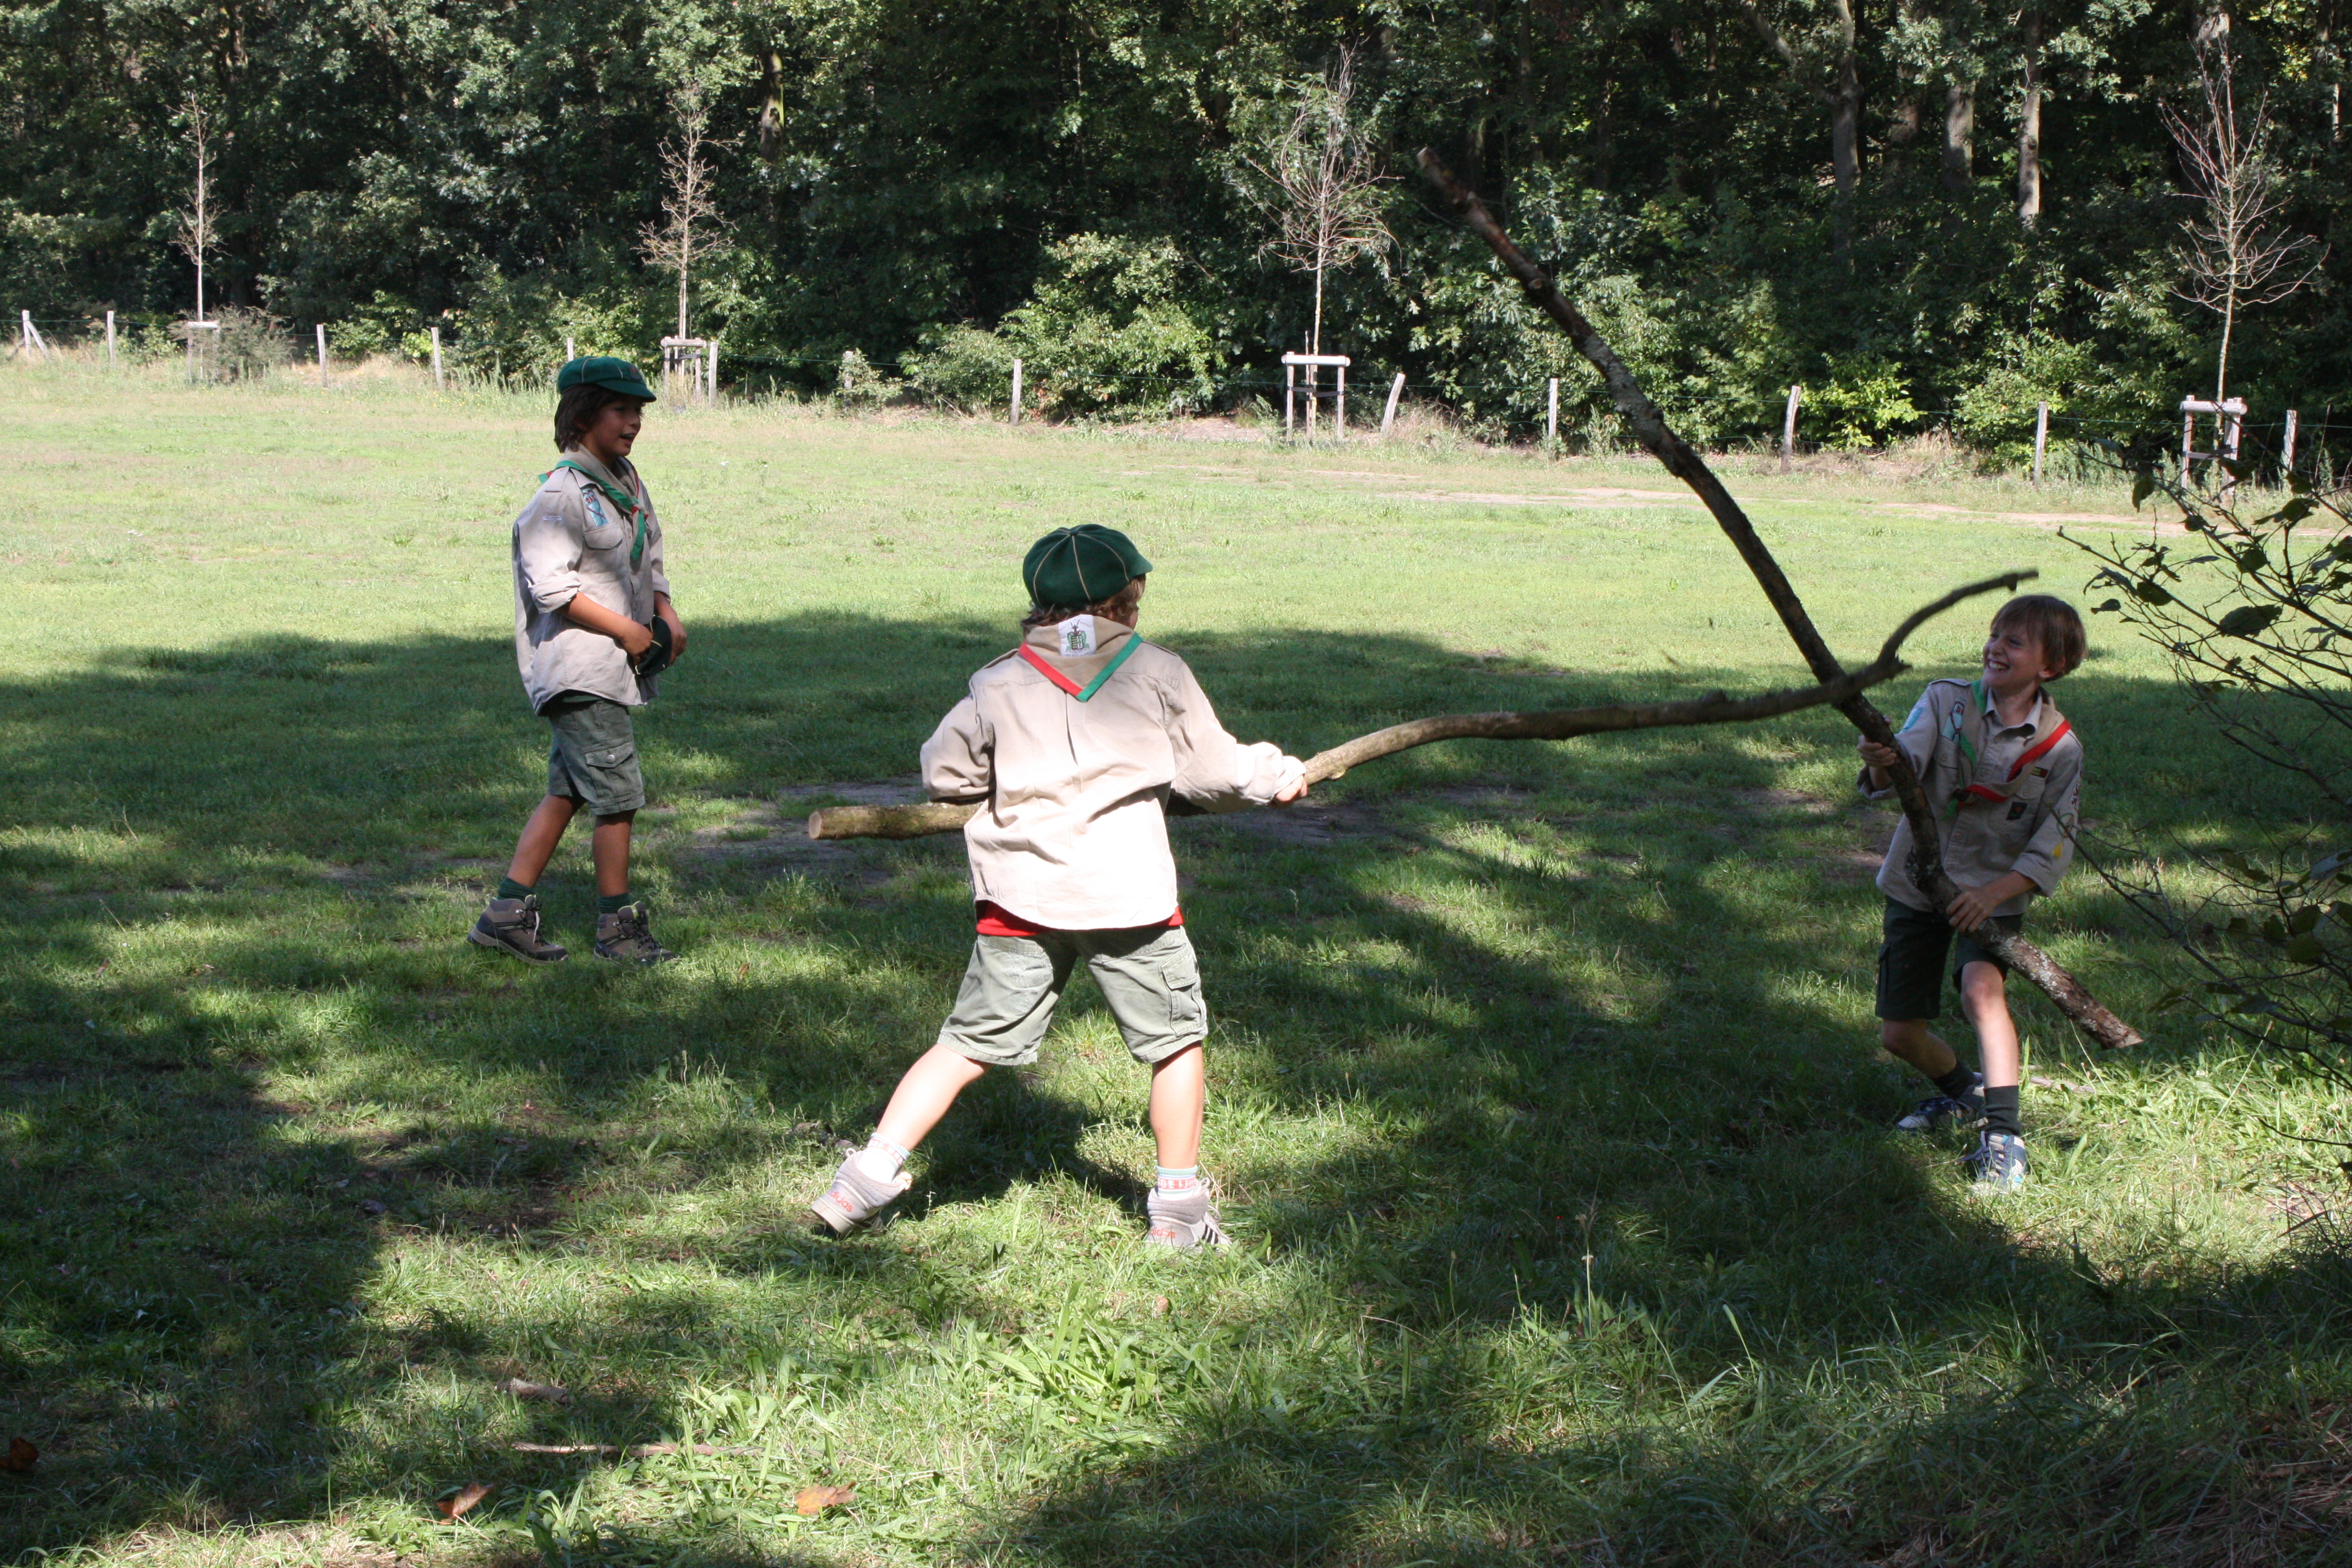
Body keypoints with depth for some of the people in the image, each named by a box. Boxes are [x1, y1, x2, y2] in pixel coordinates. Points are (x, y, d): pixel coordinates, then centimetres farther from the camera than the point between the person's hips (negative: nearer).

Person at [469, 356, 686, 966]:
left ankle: (507, 914, 17)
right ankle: (618, 926, 6)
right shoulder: (563, 494, -14)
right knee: (618, 795, -6)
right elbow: (550, 586, -20)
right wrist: (625, 629, -17)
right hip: (580, 670, -9)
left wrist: (665, 612, 6)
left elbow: (647, 558, 24)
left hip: (614, 665, 9)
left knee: (567, 793, 11)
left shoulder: (626, 481, 15)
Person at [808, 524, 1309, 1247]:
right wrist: (1278, 774, 28)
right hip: (1130, 894, -2)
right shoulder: (1158, 673, 2)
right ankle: (1178, 1204, 19)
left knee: (968, 1045, 9)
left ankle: (873, 1171, 1)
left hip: (1021, 895, 2)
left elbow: (944, 772, 12)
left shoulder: (999, 684, 5)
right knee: (1176, 1040, 16)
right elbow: (1211, 769, 9)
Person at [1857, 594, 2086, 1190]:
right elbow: (1906, 755, -23)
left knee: (1982, 987, -31)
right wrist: (1882, 765, -48)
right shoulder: (1946, 700, -7)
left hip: (1993, 894, -2)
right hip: (1916, 884, 2)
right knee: (1898, 1033, 7)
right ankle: (1962, 1091, 39)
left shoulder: (2060, 746, -8)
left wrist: (1995, 892, -23)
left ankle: (2004, 1137, -26)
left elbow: (2054, 847, -8)